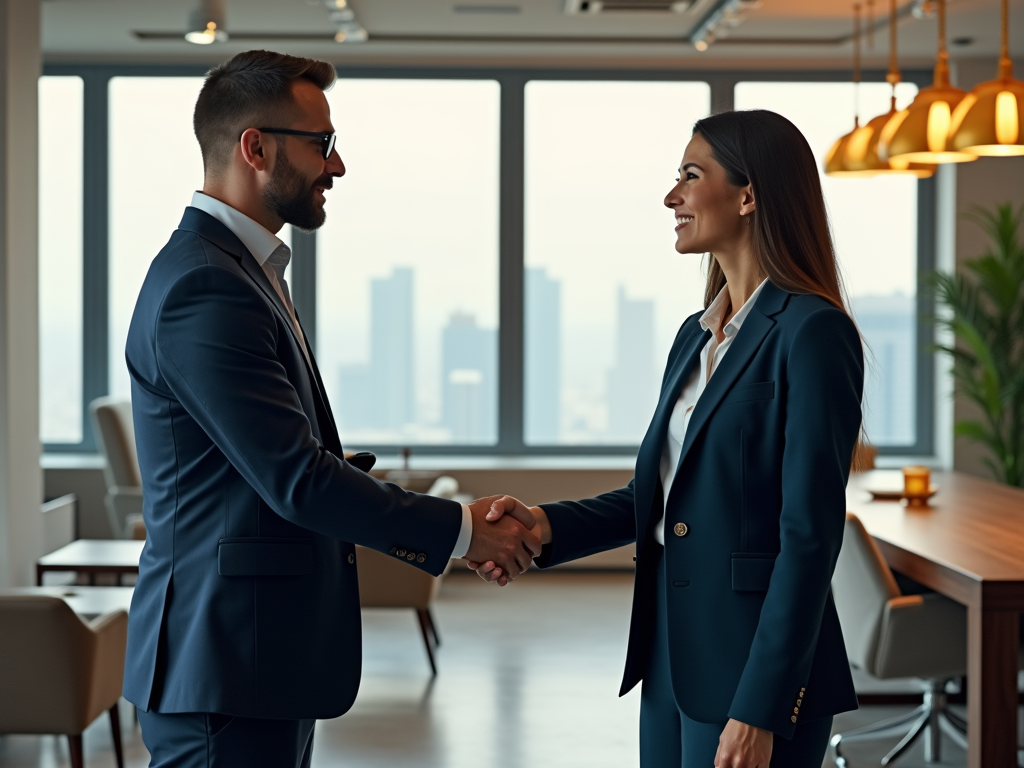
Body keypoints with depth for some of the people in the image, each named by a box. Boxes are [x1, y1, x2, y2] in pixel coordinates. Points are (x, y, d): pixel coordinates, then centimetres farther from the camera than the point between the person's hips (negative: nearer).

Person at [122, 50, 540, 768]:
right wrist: (460, 528, -11)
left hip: (267, 660, 10)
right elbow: (296, 478, -22)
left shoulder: (241, 270, 15)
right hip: (224, 668, -10)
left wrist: (450, 529, 10)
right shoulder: (204, 289, -18)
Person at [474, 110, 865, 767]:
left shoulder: (811, 333, -14)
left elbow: (810, 538, -18)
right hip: (673, 661, 8)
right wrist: (548, 526, -3)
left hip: (759, 669, -8)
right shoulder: (696, 335, 13)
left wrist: (760, 711, -20)